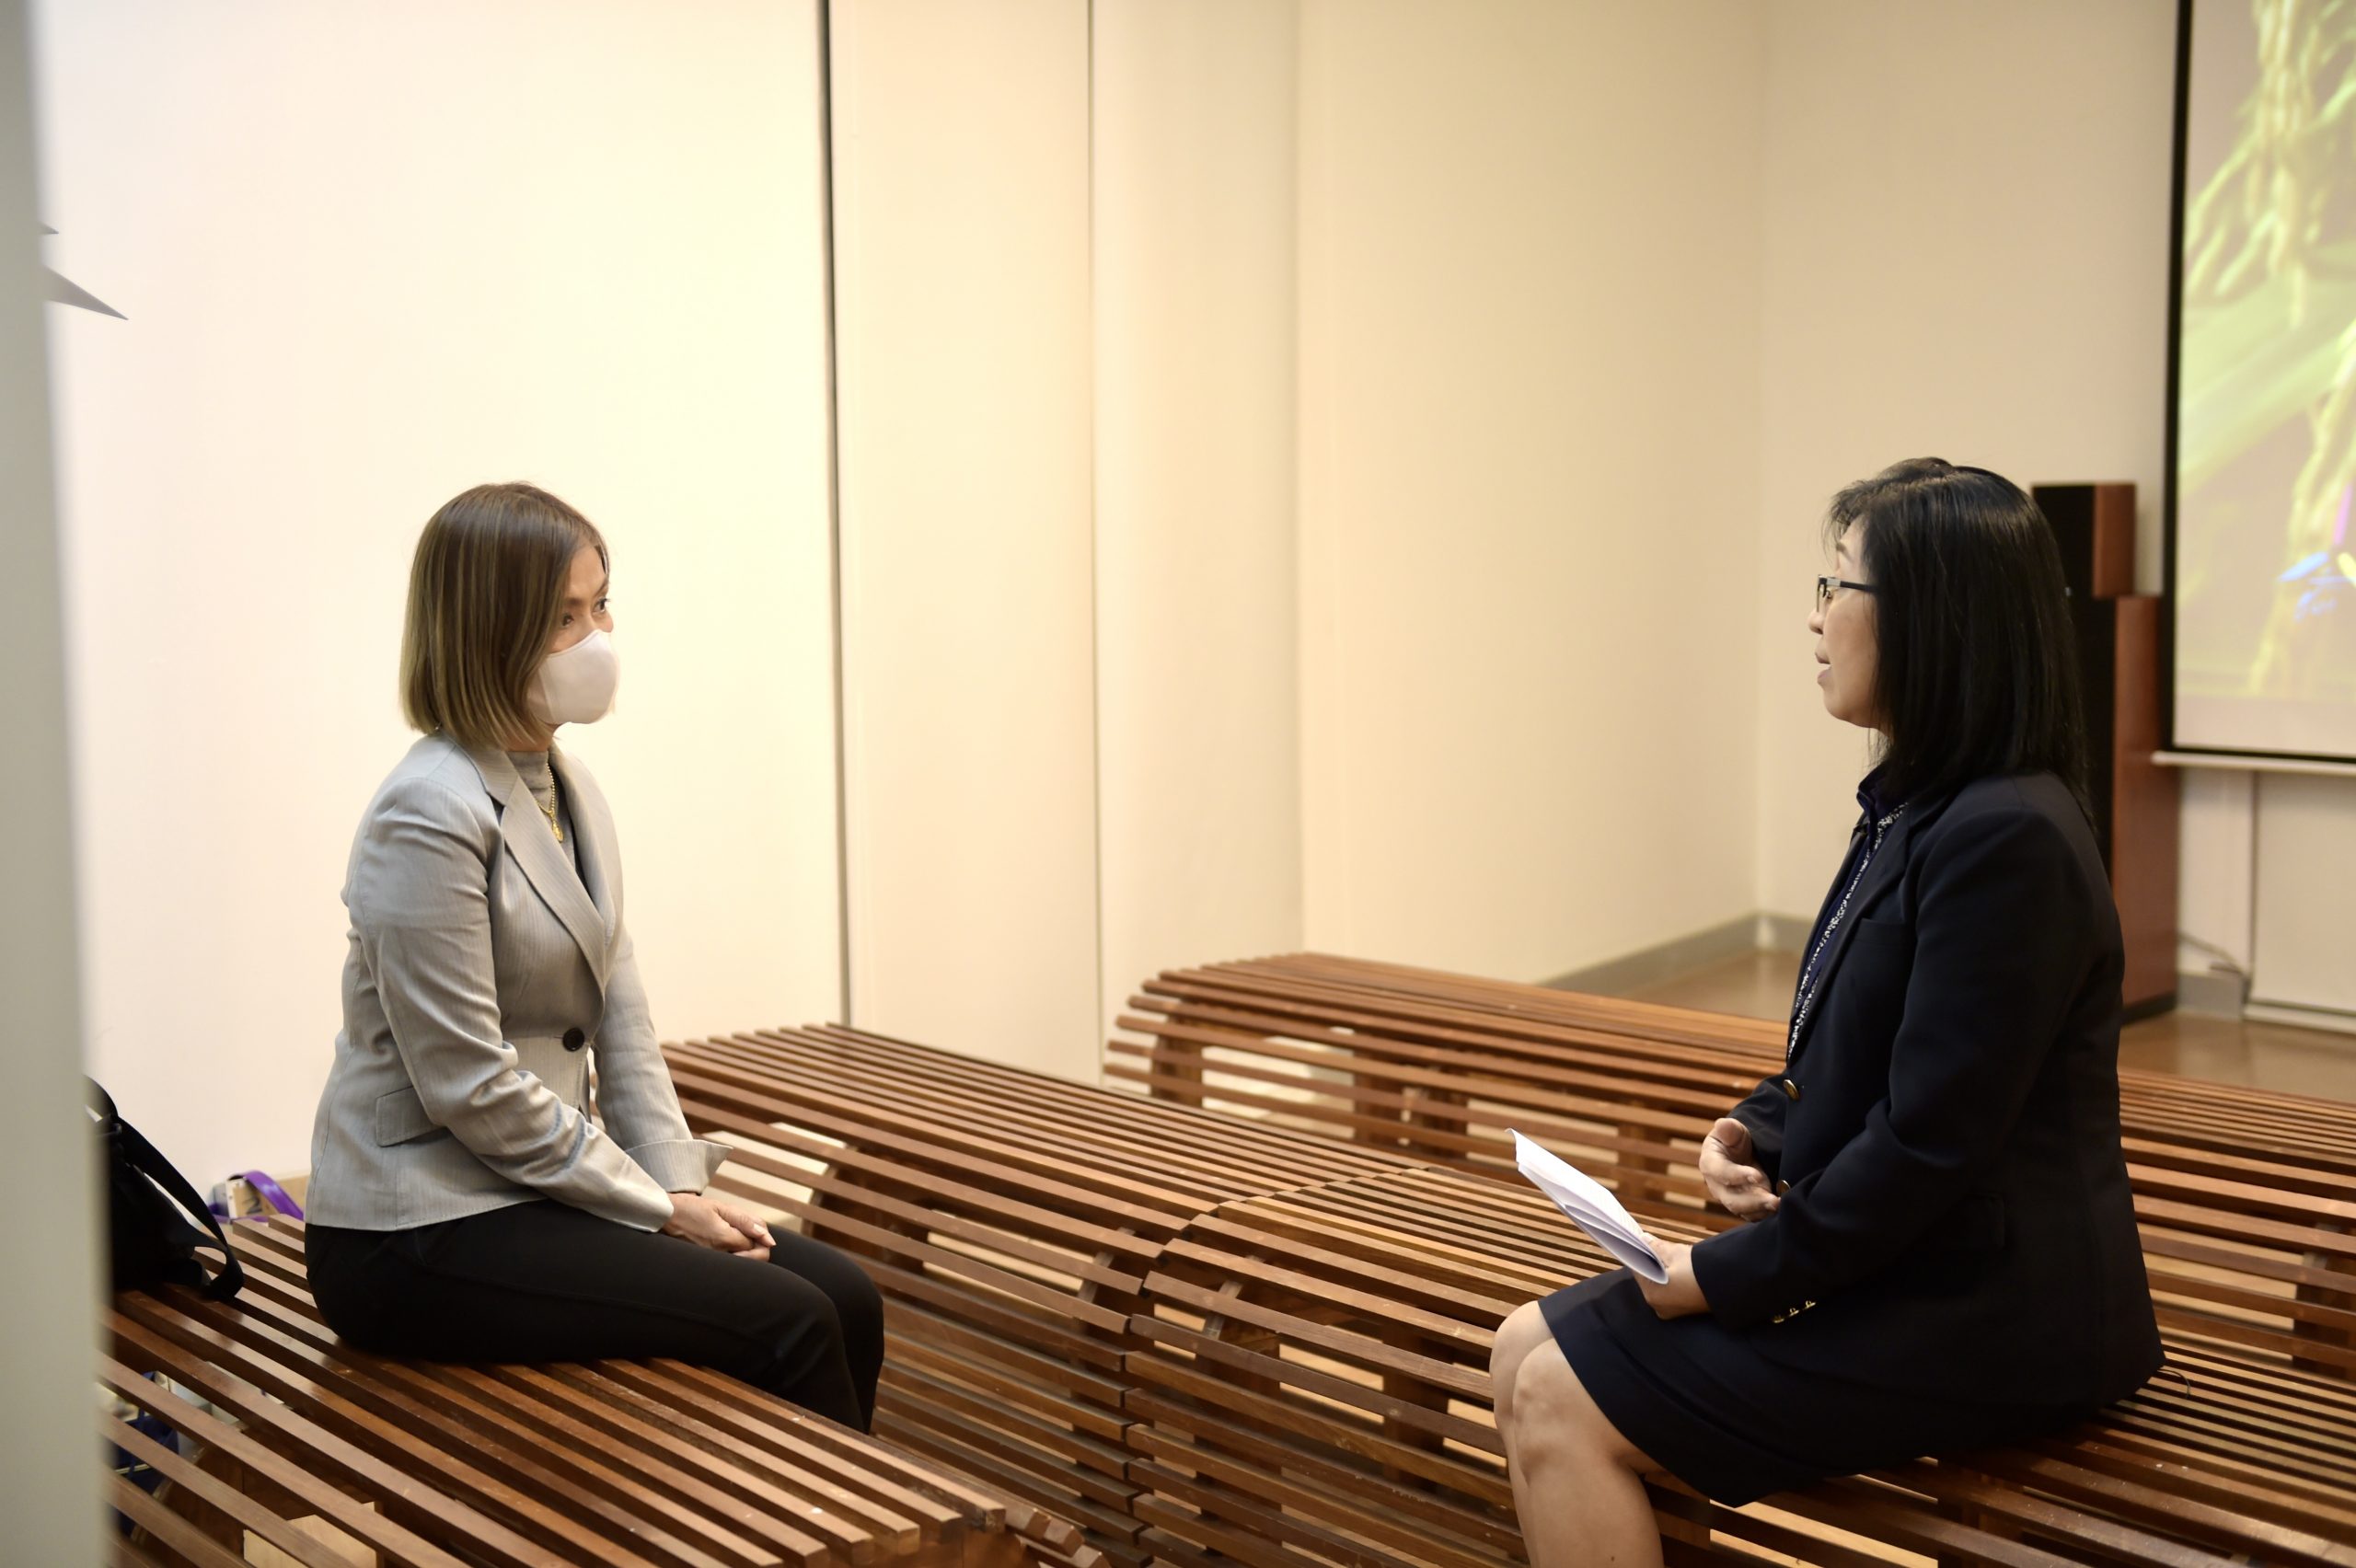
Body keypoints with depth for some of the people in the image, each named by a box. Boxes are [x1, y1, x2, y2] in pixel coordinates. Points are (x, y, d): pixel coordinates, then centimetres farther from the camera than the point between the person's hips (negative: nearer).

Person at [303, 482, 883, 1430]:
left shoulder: (571, 793, 10)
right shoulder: (428, 817, -17)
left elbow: (620, 1019, 10)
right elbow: (471, 1088, -20)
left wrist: (681, 1186, -2)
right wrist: (658, 1207, -13)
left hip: (533, 1190, 8)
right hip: (417, 1239, -8)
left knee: (844, 1297, -5)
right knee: (785, 1324, -17)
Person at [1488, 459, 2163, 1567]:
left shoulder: (2006, 840, -22)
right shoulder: (1916, 808, 11)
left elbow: (1929, 1143, -23)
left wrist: (1728, 1277, -16)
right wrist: (1752, 1135, 1)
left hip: (1976, 1313, -10)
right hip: (1894, 1270, 10)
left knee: (1561, 1406, -13)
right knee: (1528, 1351, 3)